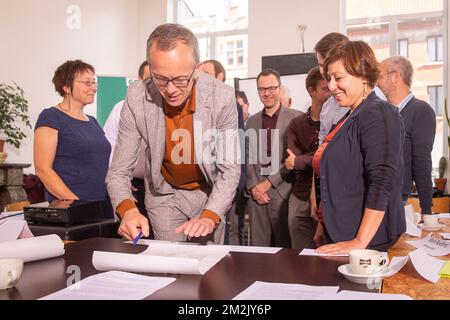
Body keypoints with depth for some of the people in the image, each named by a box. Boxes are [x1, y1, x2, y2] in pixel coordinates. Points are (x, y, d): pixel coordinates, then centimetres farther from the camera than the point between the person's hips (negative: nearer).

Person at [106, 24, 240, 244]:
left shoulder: (222, 96, -24)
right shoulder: (137, 98, -23)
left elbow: (230, 169, -18)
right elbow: (118, 172, -18)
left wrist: (209, 217, -33)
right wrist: (127, 209, -38)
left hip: (210, 191, 0)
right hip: (163, 194, 0)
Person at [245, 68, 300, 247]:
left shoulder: (295, 118, 0)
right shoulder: (252, 121, 15)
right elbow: (248, 158, 13)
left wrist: (269, 182, -9)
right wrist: (253, 187, -1)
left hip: (282, 193, -4)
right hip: (256, 194, 4)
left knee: (284, 246, 1)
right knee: (258, 248, 6)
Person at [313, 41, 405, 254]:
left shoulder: (377, 114, -14)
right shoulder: (350, 118, 13)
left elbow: (381, 183, -23)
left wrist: (360, 242, -25)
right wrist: (325, 228, 20)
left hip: (371, 242, -8)